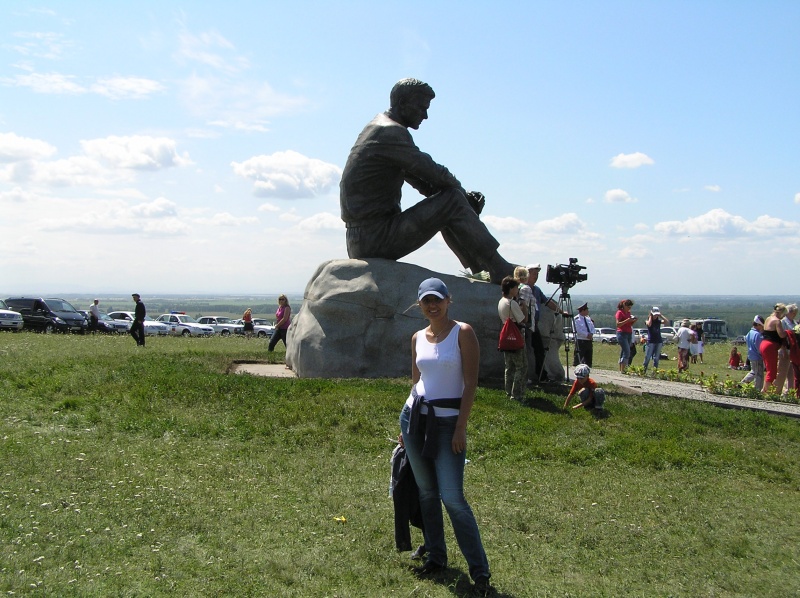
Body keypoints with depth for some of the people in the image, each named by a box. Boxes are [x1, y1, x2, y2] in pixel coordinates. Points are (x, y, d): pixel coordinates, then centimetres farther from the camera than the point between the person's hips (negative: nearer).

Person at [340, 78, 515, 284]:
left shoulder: (379, 127, 19)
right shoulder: (391, 132, -14)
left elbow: (419, 178, 19)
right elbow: (434, 173, -17)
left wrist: (465, 197, 7)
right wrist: (464, 195, 2)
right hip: (374, 239, -10)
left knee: (446, 212, 20)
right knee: (453, 201, -11)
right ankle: (499, 270, -7)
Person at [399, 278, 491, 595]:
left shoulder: (463, 333, -7)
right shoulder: (417, 338, 9)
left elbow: (470, 383, -11)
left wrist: (461, 427, -15)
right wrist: (407, 424, 14)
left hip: (447, 421, -6)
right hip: (414, 416, 6)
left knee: (453, 498, -10)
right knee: (426, 492, 12)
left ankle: (479, 571, 1)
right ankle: (436, 557, 26)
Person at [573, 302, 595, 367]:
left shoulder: (588, 318, 15)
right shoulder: (576, 319, -8)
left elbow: (593, 328, 12)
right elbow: (578, 330, -18)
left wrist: (591, 334, -8)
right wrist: (587, 335, -18)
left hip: (589, 341, 8)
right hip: (580, 341, -8)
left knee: (588, 359, 11)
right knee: (579, 360, -12)